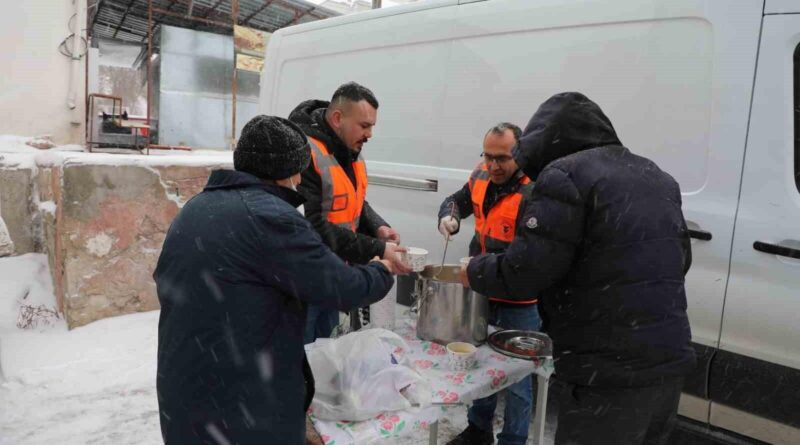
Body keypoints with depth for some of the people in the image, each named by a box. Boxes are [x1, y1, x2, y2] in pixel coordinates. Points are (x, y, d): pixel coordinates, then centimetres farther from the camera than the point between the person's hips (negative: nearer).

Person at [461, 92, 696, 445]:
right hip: (670, 365, 9)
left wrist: (467, 273, 0)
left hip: (611, 375, -9)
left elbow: (522, 273, -17)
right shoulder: (655, 176, 15)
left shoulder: (565, 174, -12)